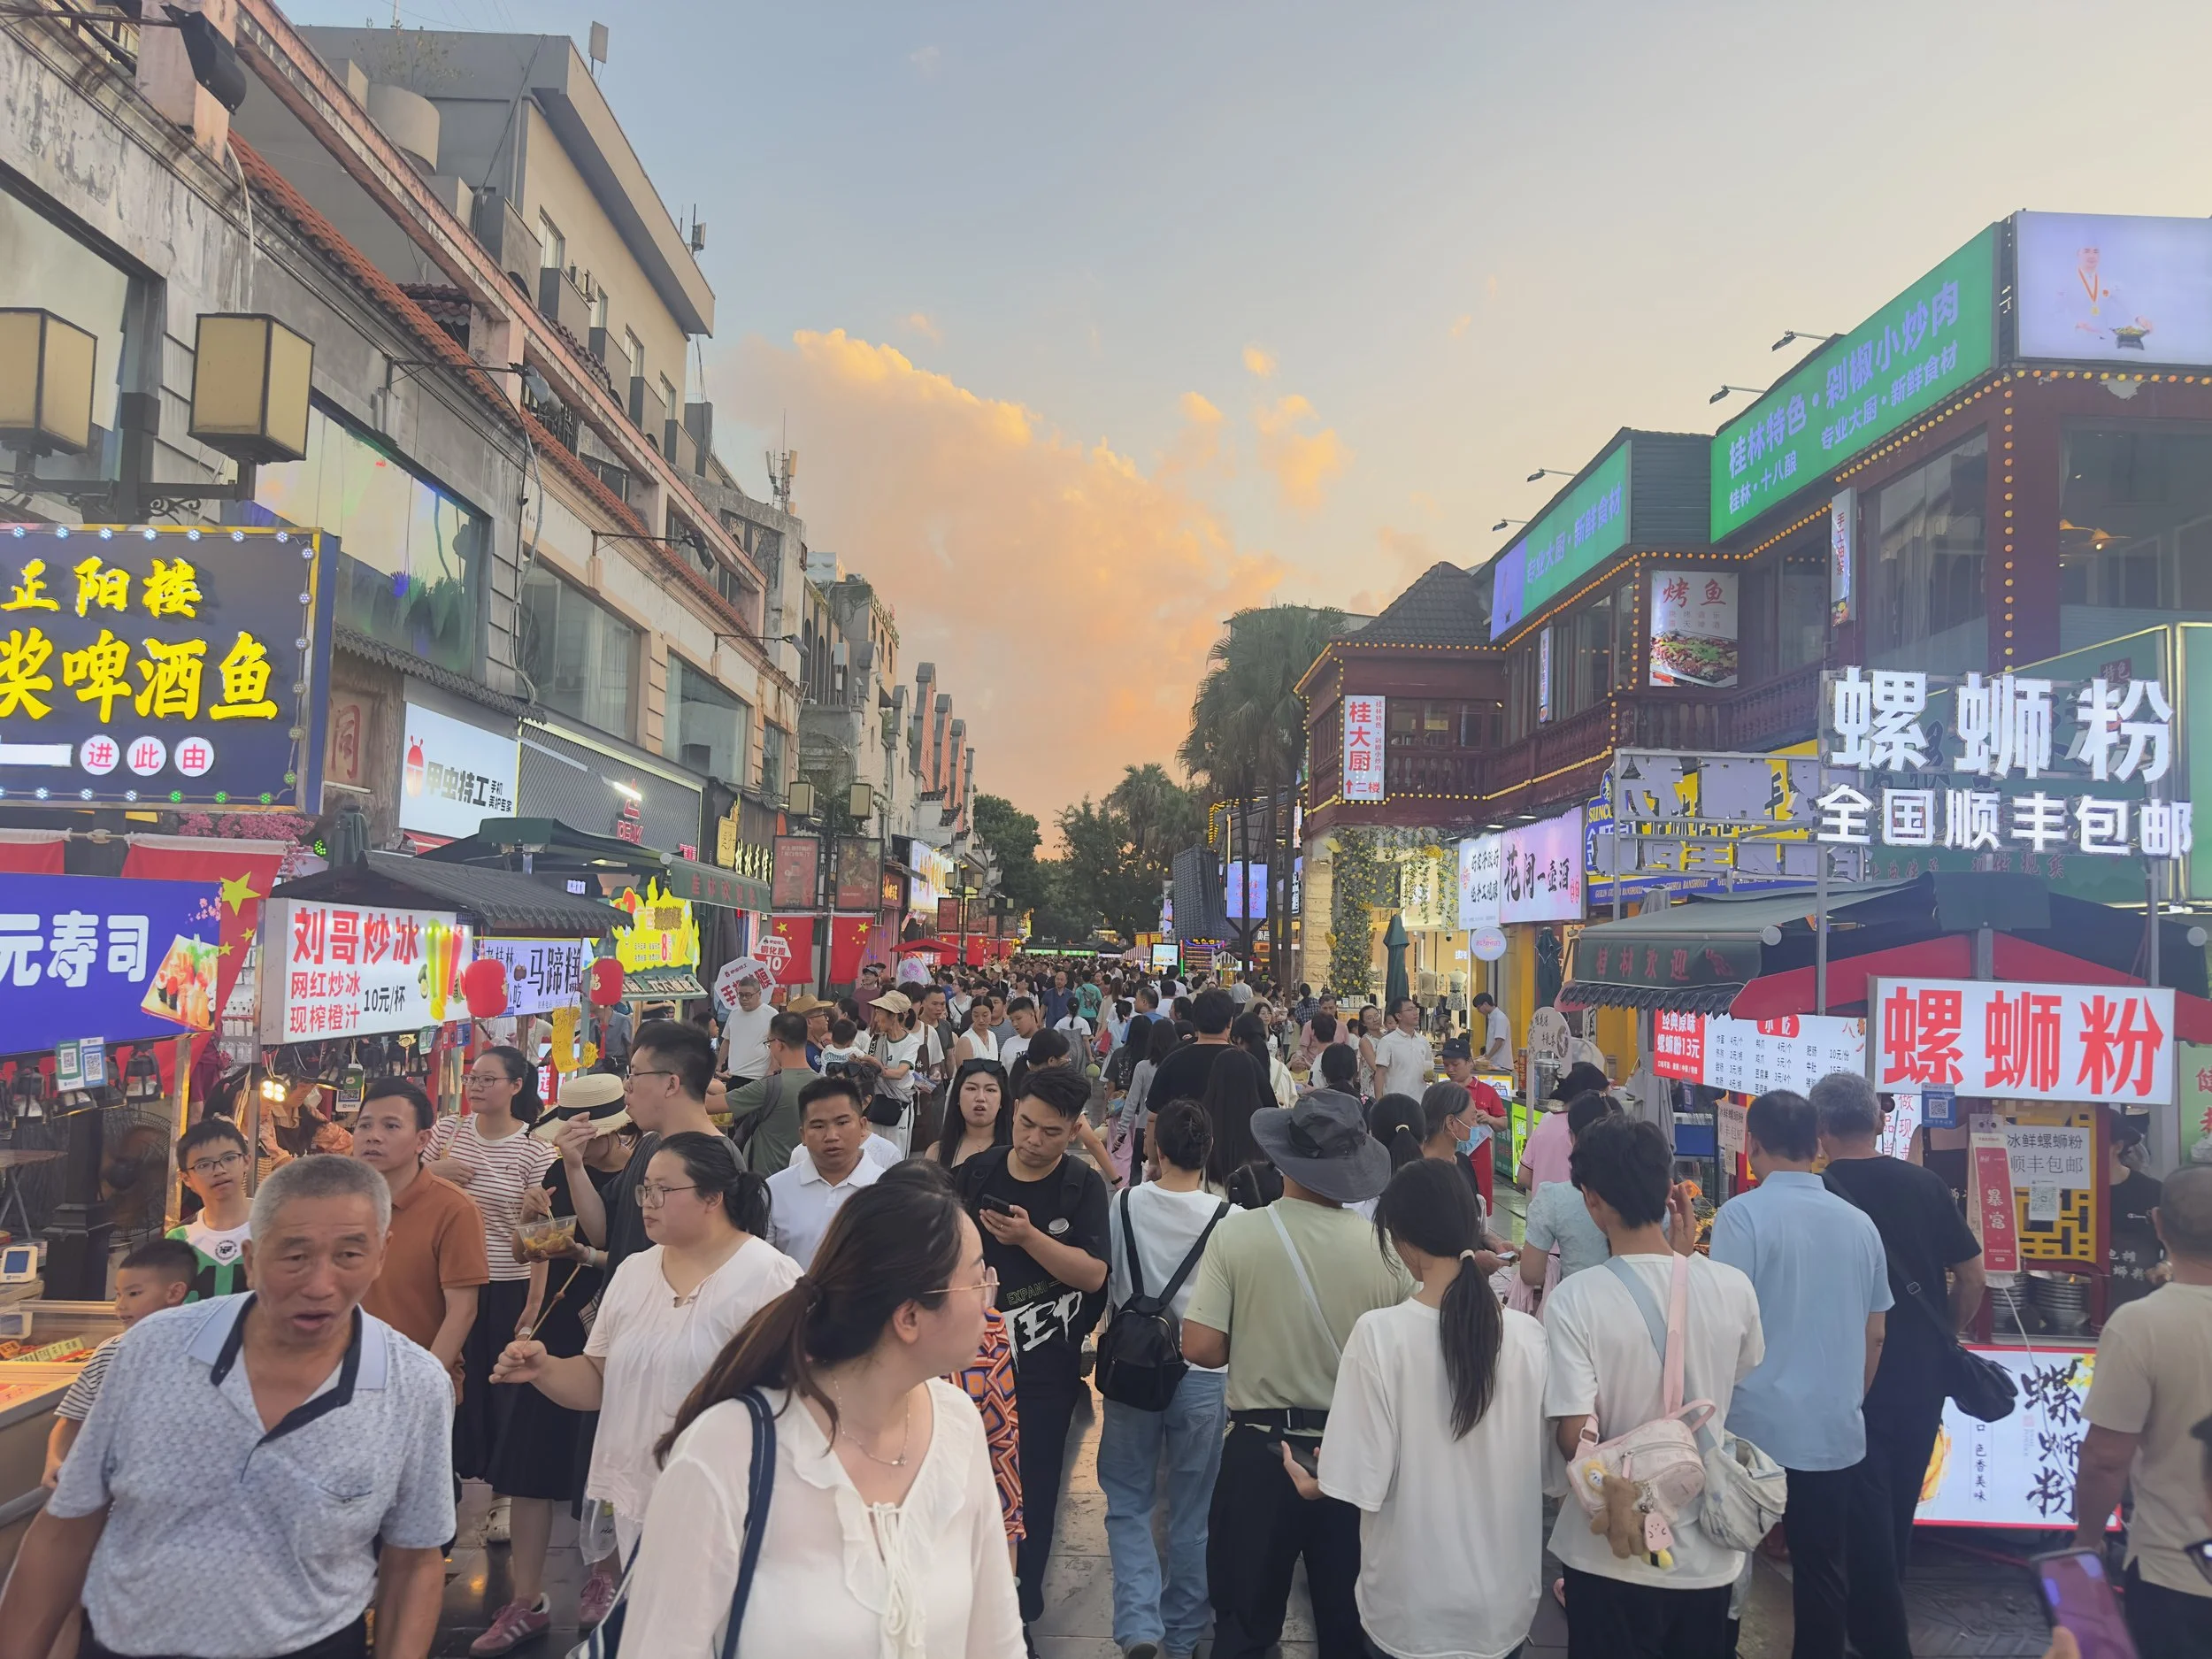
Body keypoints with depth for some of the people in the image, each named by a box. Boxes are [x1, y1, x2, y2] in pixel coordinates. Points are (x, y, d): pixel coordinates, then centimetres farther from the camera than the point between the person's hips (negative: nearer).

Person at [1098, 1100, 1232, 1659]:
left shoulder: (1123, 1206, -11)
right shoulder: (1226, 1217, -16)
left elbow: (1102, 1283, 2)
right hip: (1202, 1378, 0)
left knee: (1127, 1503, 15)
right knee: (1192, 1513, 16)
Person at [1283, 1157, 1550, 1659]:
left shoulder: (1379, 1334, -20)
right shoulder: (1528, 1335, -12)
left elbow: (1362, 1484, -17)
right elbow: (1548, 1469, -1)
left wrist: (1308, 1484, 3)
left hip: (1411, 1607, -2)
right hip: (1506, 1601, 2)